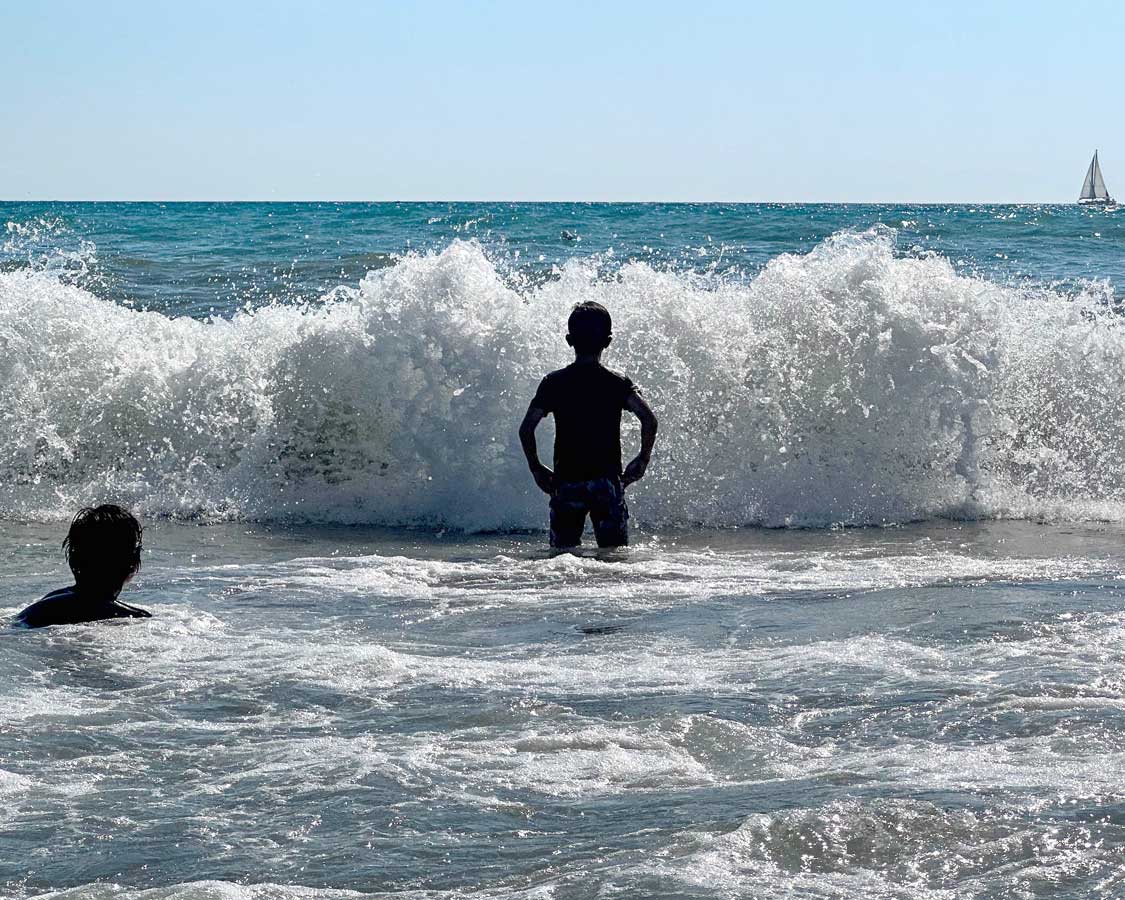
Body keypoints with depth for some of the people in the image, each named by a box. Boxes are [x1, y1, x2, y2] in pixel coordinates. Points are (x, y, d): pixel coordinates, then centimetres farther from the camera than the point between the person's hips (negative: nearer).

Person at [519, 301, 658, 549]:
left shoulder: (553, 383, 2)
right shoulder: (618, 383, 0)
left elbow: (526, 427, -7)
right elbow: (648, 419, -15)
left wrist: (536, 467, 5)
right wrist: (643, 459, -2)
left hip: (566, 482, 1)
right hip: (607, 481, -1)